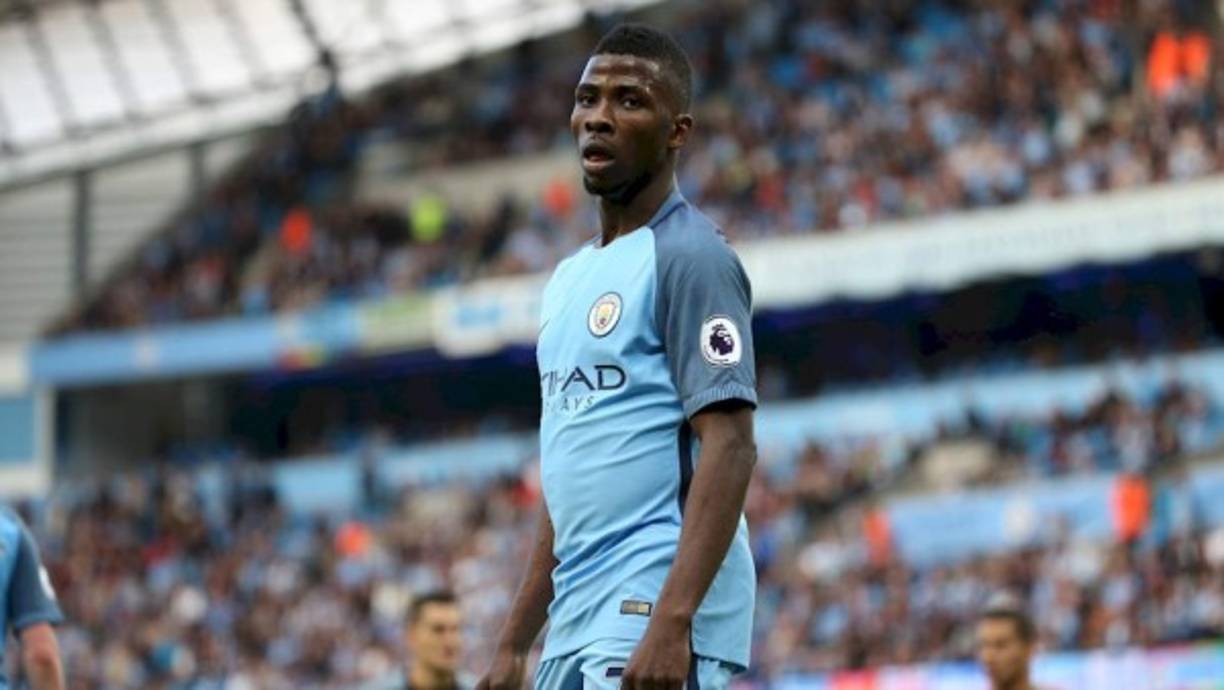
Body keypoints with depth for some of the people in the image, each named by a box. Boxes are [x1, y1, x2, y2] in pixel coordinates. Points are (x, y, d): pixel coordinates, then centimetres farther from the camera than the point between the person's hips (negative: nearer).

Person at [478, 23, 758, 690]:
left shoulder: (689, 256, -6)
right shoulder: (568, 278, 21)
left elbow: (730, 448, -15)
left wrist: (671, 622, -26)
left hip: (653, 611, -9)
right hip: (575, 629, 9)